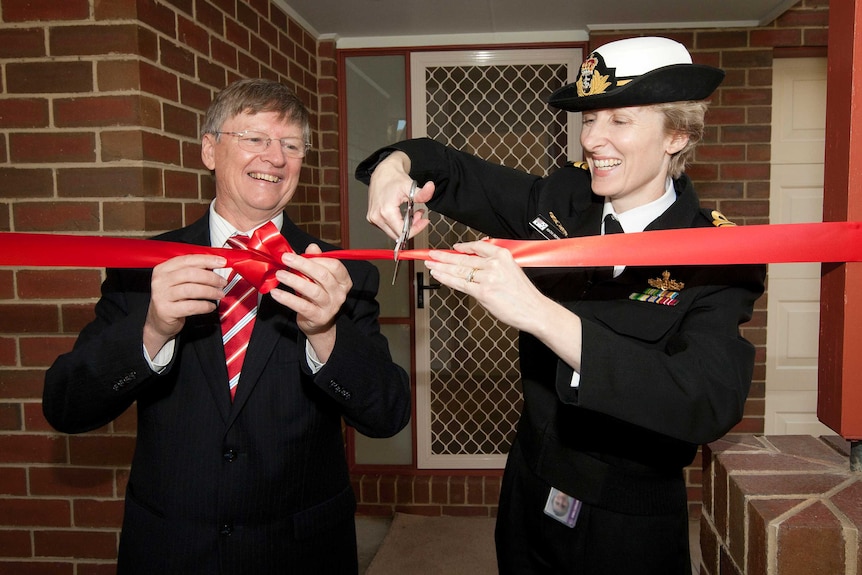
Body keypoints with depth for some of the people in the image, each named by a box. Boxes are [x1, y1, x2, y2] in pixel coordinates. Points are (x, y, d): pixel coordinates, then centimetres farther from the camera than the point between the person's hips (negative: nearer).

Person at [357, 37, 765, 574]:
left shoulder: (719, 257, -19)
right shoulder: (559, 200, -7)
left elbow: (710, 406, -34)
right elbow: (446, 169, 5)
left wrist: (538, 312, -41)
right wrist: (393, 170, -19)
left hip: (629, 530, -3)